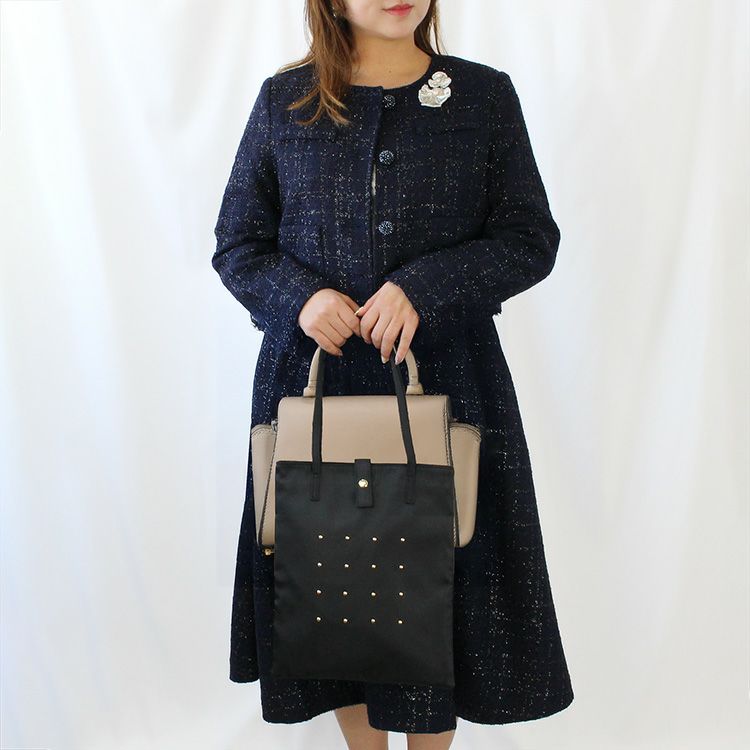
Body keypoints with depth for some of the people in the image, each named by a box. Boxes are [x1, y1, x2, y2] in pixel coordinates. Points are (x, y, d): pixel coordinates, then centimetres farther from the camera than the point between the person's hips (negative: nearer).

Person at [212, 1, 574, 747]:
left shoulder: (486, 95, 3)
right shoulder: (283, 100, 5)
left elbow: (532, 238, 1)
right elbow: (236, 244, 8)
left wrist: (425, 287, -15)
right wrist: (299, 296, -13)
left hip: (446, 382, 0)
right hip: (312, 383, 1)